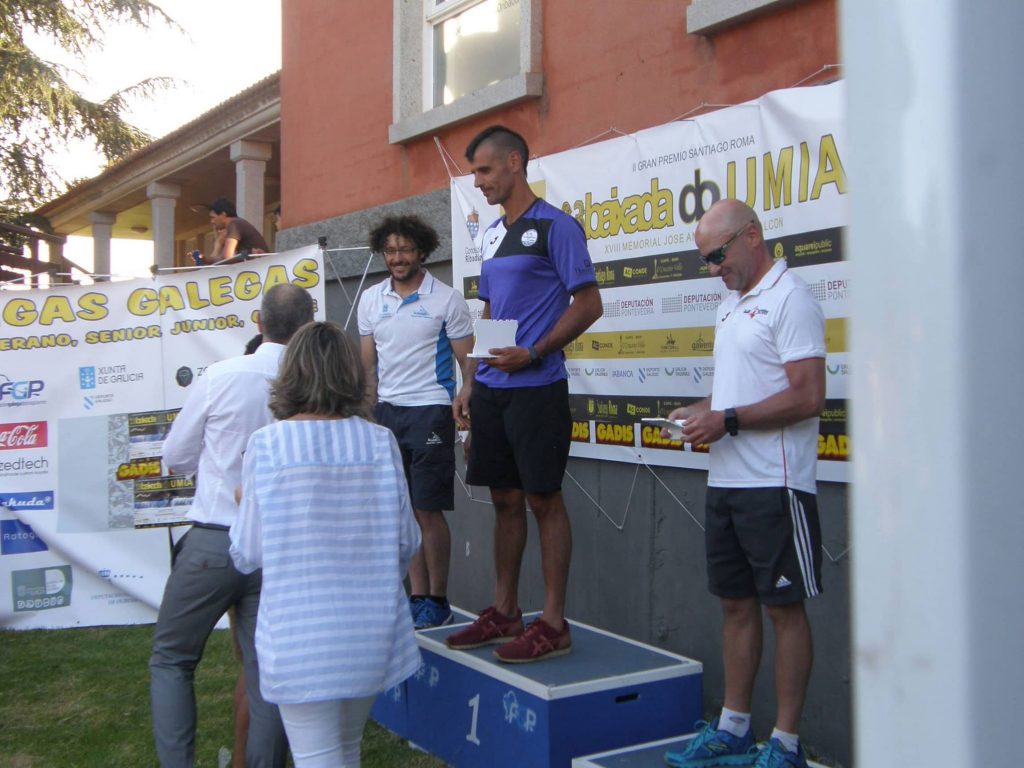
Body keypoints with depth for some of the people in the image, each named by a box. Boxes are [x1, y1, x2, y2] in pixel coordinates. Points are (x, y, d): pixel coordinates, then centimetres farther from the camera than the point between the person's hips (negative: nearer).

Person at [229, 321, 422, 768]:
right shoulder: (380, 442, -4)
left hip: (300, 635, -3)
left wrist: (242, 503, 14)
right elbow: (406, 541, 2)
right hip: (370, 630, 3)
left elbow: (248, 555, -6)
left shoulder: (267, 445, -11)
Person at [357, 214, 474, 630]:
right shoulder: (370, 299, 10)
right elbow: (368, 365, 15)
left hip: (429, 412, -5)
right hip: (386, 412, 5)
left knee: (429, 510, -3)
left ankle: (437, 601, 9)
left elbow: (468, 361, -3)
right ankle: (417, 596, 19)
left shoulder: (447, 299, -3)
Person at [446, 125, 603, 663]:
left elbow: (588, 304, -10)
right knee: (505, 498, 12)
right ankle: (504, 613, 23)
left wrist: (532, 354, -19)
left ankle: (553, 625, 7)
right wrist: (469, 384, 15)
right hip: (491, 389, 8)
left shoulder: (555, 226, -7)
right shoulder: (493, 234, 17)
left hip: (536, 387, -8)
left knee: (544, 499, -2)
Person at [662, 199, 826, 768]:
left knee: (785, 608, 1)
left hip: (774, 485, -9)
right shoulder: (733, 303, 17)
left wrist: (727, 421, -18)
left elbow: (809, 396, -19)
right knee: (736, 603, 14)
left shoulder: (790, 299, -11)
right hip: (725, 481, 9)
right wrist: (700, 411, 6)